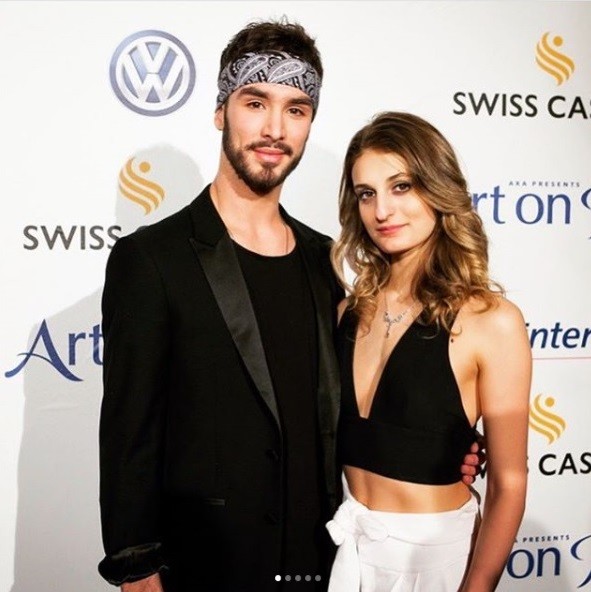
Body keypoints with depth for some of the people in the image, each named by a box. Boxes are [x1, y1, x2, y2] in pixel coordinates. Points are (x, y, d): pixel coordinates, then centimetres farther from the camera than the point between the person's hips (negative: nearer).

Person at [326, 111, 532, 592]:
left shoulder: (491, 320, -16)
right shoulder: (350, 312, -2)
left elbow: (508, 483, -12)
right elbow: (331, 439, 8)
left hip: (431, 548, -4)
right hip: (346, 540, 4)